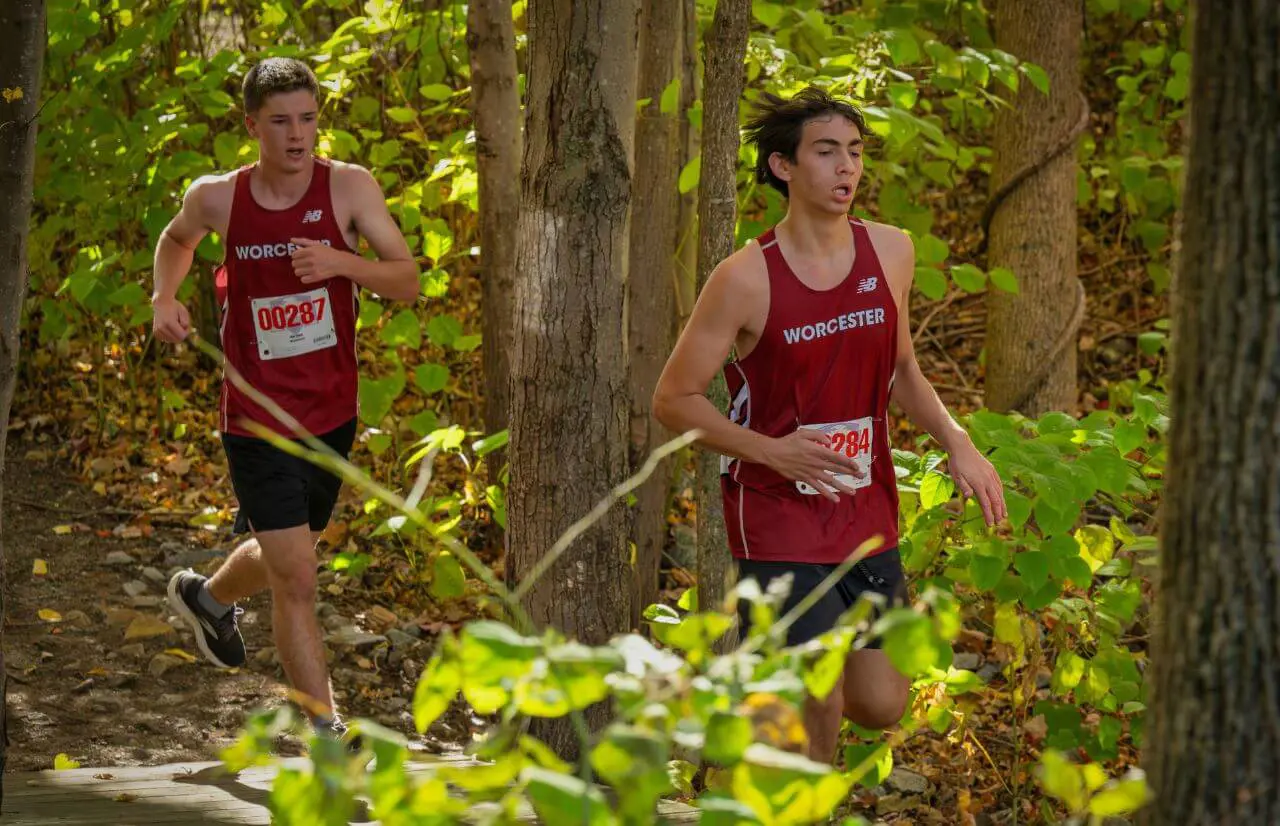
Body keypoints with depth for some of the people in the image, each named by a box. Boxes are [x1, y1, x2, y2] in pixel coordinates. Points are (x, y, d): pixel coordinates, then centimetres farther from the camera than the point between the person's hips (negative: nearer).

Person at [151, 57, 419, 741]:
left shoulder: (349, 187, -9)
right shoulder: (218, 198, -7)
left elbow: (408, 281, -12)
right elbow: (177, 238, 17)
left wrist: (341, 261, -30)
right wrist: (165, 298, -1)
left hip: (332, 416, 3)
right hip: (257, 421, -3)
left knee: (281, 560, 23)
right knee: (296, 580, -10)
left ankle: (207, 596, 56)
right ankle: (328, 734, -2)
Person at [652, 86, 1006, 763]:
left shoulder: (891, 252, 2)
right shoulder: (746, 280, -14)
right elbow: (673, 400, -7)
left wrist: (956, 442, 1)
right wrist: (772, 450, -19)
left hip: (868, 520, 5)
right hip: (778, 522, -5)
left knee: (880, 707, 8)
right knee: (819, 708, -9)